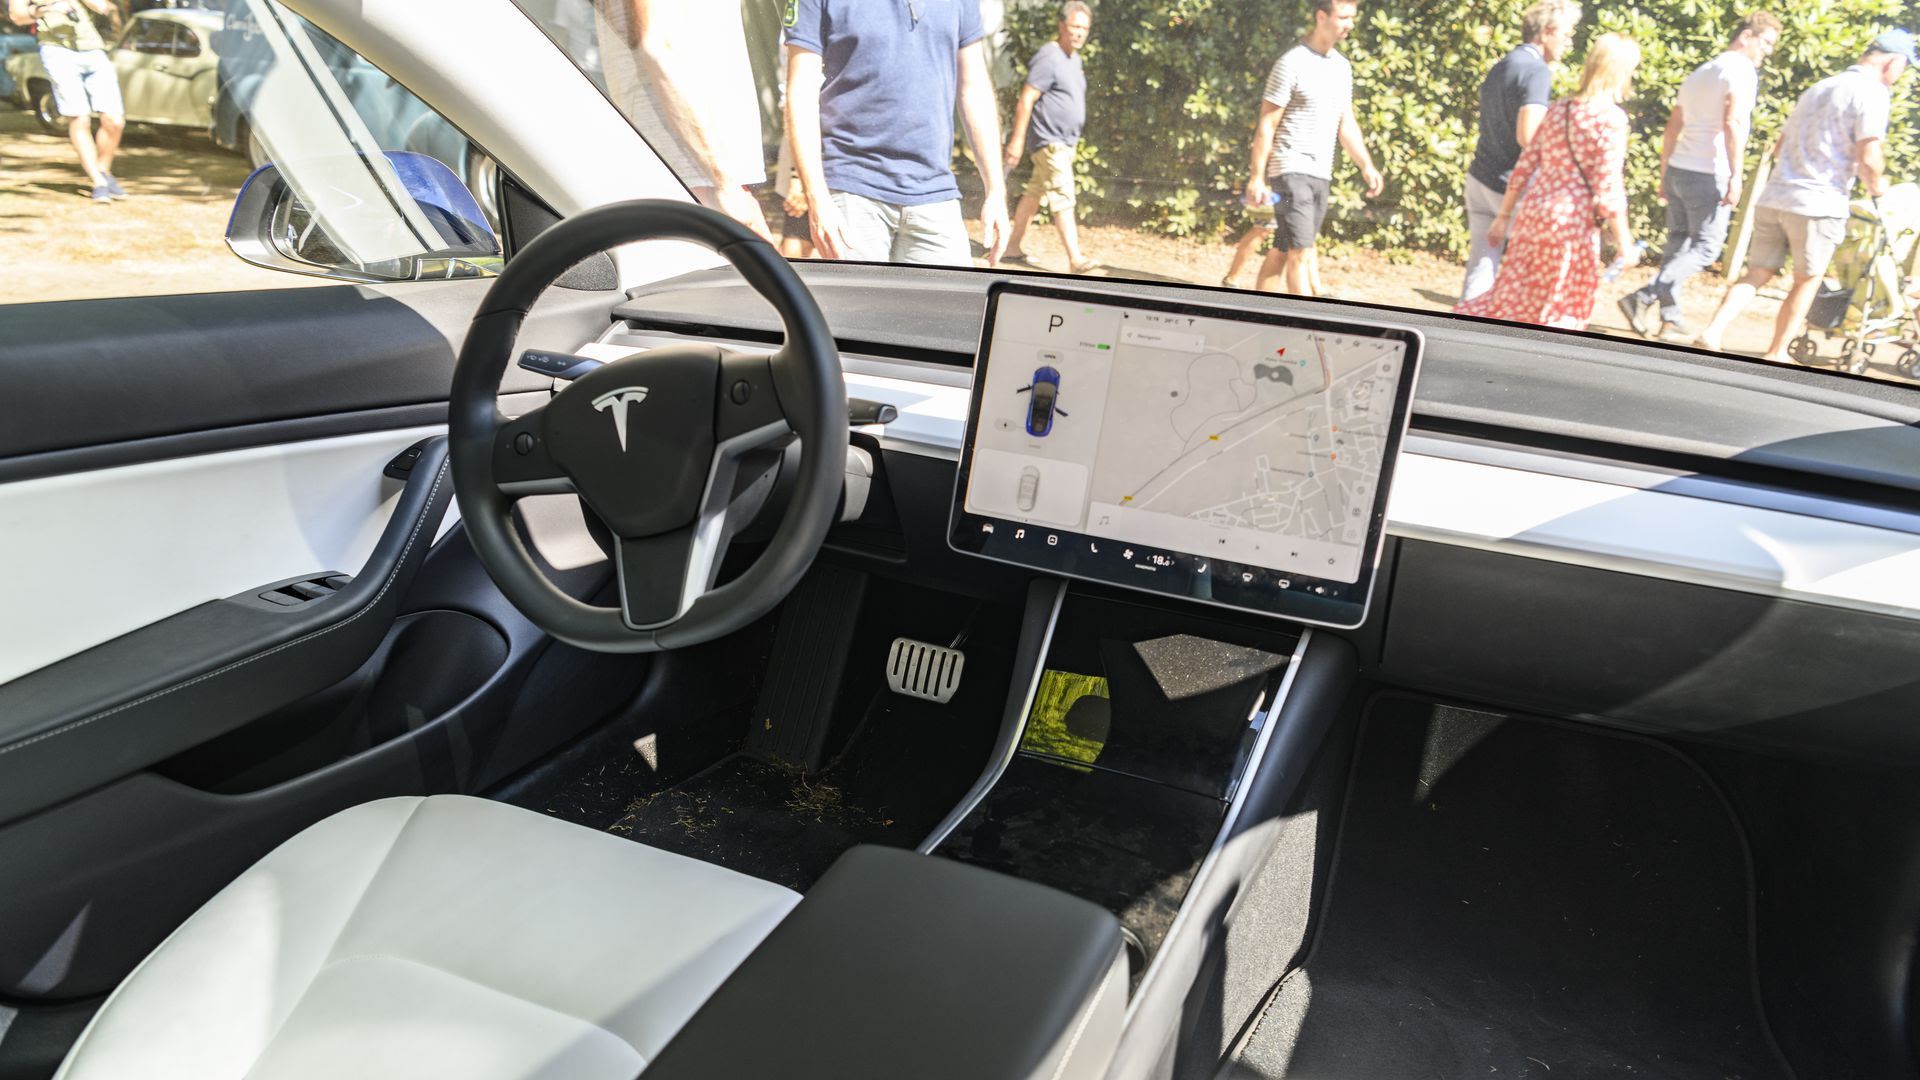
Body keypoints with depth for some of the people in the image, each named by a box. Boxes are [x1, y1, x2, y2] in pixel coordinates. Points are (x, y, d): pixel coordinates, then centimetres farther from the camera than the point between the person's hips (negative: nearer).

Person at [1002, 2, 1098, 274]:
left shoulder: (1074, 58, 15)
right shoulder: (1049, 58, -15)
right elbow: (1025, 100, -18)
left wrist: (1074, 140, 25)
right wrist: (1017, 140, -21)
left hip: (1066, 142, 9)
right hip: (1049, 142, -9)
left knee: (1035, 195, 14)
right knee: (1063, 199, -12)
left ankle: (1012, 246, 22)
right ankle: (1076, 259, -14)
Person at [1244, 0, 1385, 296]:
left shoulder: (1342, 66, 14)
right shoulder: (1292, 63, -9)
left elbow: (1346, 124, 19)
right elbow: (1266, 124, -9)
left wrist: (1366, 166, 8)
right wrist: (1257, 177, -13)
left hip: (1322, 173, 7)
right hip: (1291, 169, -7)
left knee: (1282, 252, 9)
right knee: (1301, 252, -12)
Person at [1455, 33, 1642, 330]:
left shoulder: (1558, 108, 10)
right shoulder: (1611, 118, -10)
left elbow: (1524, 166, 10)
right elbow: (1608, 189, -14)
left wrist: (1503, 216, 17)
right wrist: (1624, 244, -8)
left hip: (1533, 214, 7)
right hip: (1572, 224, -7)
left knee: (1512, 297, 12)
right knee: (1559, 317, 5)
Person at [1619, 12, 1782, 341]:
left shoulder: (1700, 72, 19)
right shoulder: (1741, 70, -7)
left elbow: (1672, 128, 20)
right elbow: (1733, 124, -20)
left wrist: (1664, 175, 23)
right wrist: (1736, 177, -23)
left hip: (1678, 169, 8)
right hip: (1709, 175, -8)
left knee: (1678, 244, 10)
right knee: (1705, 247, -2)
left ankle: (1670, 319, 10)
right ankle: (1643, 298, -15)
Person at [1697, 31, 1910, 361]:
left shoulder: (1817, 89, 20)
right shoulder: (1872, 93, -5)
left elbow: (1780, 148, 26)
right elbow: (1869, 159, -13)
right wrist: (1876, 185, 5)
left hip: (1772, 198, 6)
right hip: (1817, 204, -6)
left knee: (1757, 274, 8)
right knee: (1806, 282, 9)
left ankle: (1712, 333, -11)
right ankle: (1776, 355, 14)